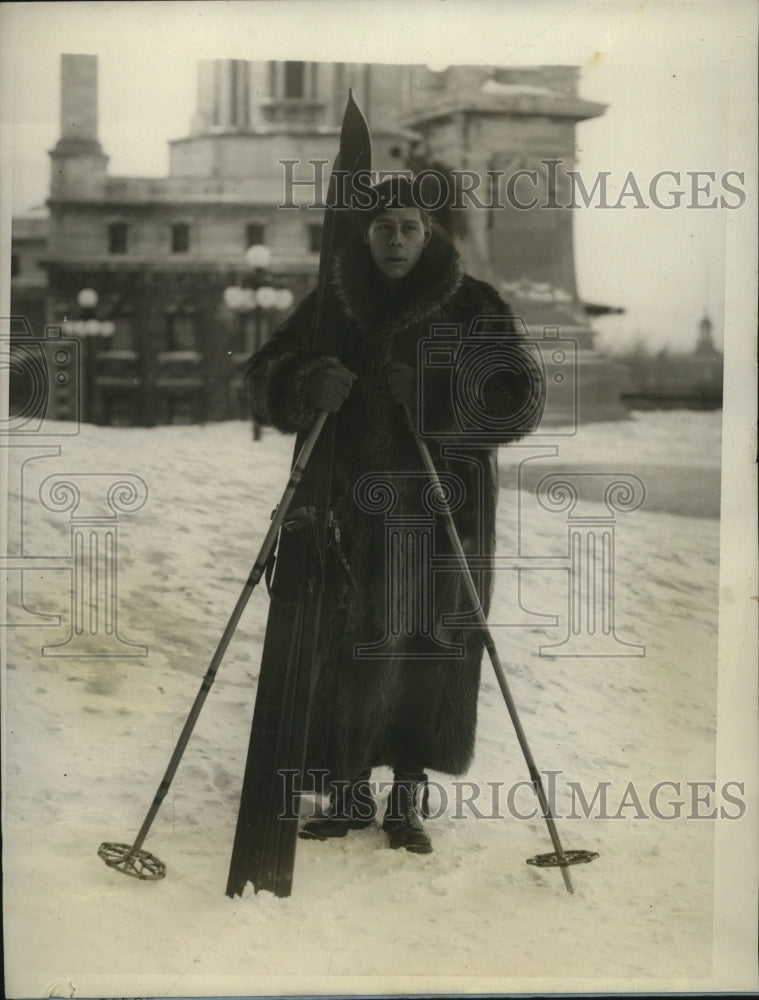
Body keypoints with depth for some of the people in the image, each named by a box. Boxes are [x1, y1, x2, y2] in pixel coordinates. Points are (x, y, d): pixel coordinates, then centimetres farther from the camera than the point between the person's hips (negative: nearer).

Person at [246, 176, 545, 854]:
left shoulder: (473, 308, 1)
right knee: (348, 648, -2)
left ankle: (408, 796, 16)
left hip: (445, 508, -1)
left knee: (431, 651, 1)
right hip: (353, 508, 1)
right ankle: (348, 792, 13)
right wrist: (309, 385, -18)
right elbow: (265, 379, 5)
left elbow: (523, 400, -5)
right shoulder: (330, 307, 8)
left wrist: (437, 398, -20)